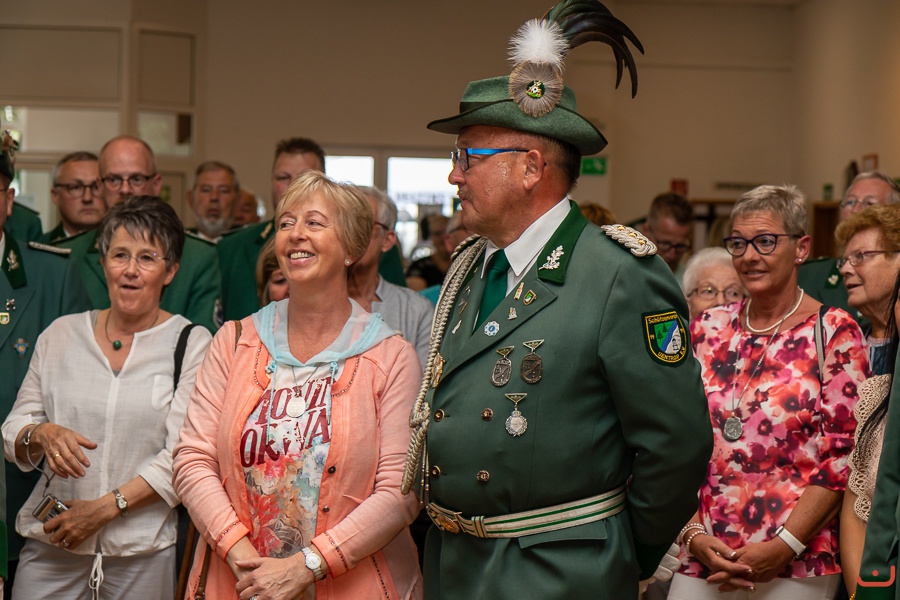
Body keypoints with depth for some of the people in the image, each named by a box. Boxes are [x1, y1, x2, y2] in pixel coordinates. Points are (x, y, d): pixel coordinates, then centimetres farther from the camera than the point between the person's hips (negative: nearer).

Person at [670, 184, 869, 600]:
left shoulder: (834, 332, -3)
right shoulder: (707, 330, 7)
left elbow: (842, 456, -7)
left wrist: (783, 547, -13)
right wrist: (694, 534, -4)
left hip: (796, 566, -3)